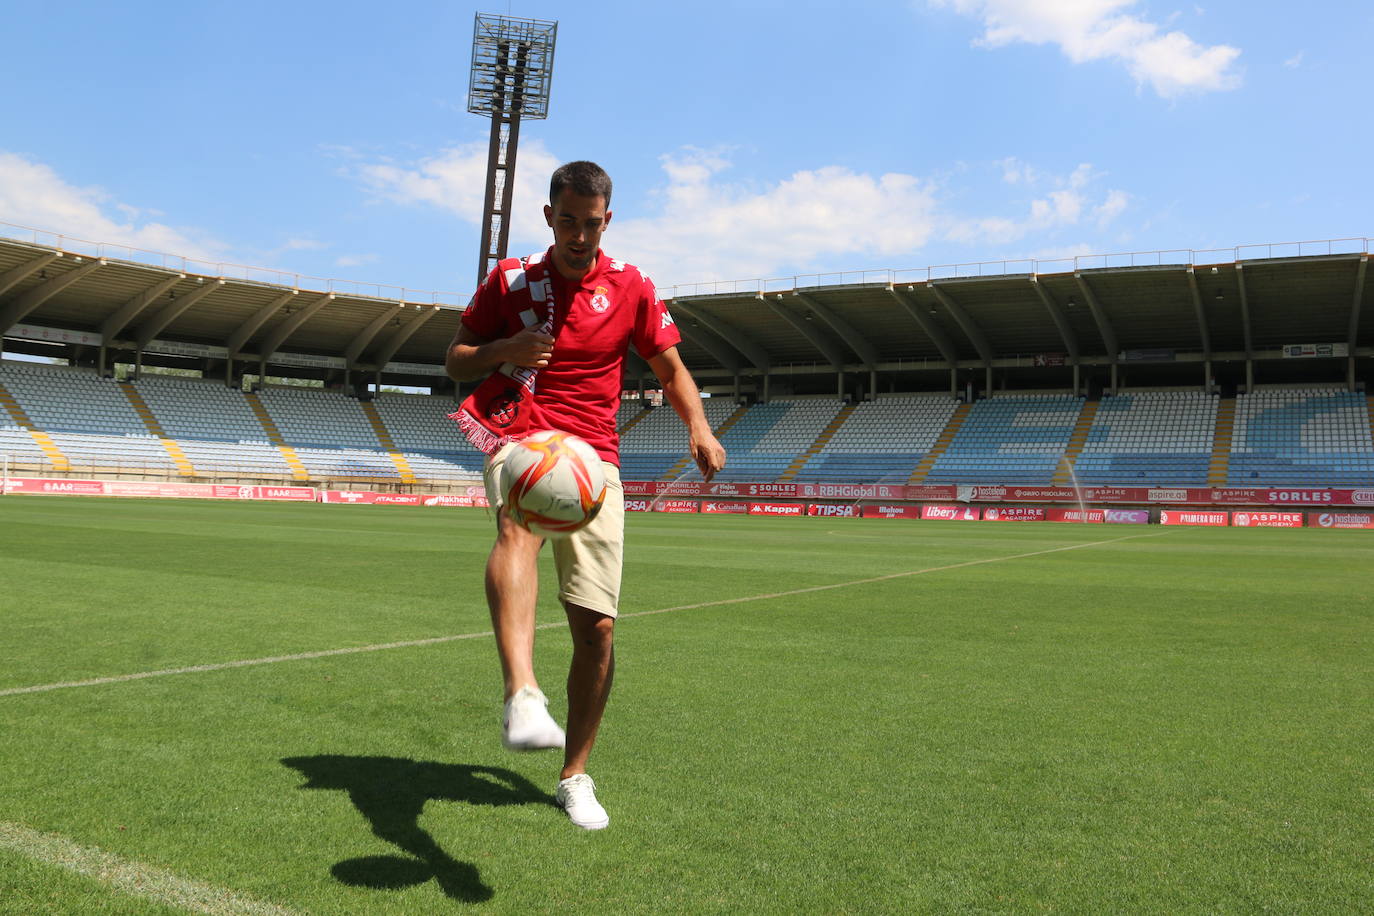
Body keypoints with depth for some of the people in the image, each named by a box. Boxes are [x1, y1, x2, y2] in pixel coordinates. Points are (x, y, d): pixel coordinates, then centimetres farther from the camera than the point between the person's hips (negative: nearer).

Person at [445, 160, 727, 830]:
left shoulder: (631, 289, 8)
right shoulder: (509, 279, 9)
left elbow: (672, 370, 14)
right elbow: (455, 361, 14)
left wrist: (699, 426, -6)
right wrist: (505, 350, -8)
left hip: (594, 457, 1)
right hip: (519, 440, -1)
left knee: (596, 625, -4)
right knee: (517, 524, -38)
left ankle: (575, 775, 16)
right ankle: (523, 699, -58)